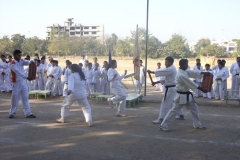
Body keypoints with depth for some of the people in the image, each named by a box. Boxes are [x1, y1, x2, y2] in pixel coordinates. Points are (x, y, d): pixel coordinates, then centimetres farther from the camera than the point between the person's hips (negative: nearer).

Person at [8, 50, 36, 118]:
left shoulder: (21, 61, 7)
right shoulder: (12, 64, -12)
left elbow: (27, 62, -13)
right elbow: (18, 72, -25)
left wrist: (30, 62, -38)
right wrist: (27, 77, -36)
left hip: (23, 82, 5)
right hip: (16, 83, -5)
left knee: (25, 98, 4)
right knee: (15, 99, 3)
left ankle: (28, 113, 5)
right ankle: (12, 113, 17)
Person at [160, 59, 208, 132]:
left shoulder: (185, 71, 6)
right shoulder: (181, 75, -25)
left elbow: (193, 73, 9)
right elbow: (191, 83, -23)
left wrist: (203, 73, -2)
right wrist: (201, 89, -17)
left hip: (187, 95, 10)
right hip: (181, 96, -10)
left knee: (194, 108, 17)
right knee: (173, 110, -5)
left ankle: (197, 124, 30)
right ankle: (163, 125, 2)